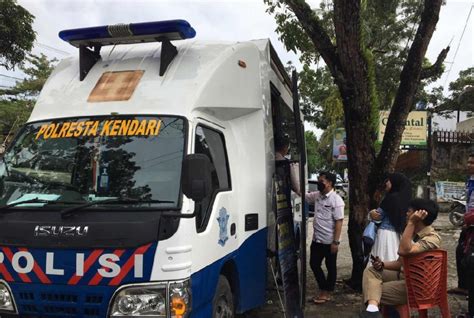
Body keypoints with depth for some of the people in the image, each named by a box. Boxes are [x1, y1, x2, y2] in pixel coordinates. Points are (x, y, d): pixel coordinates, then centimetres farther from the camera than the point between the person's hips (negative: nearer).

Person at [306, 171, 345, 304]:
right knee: (314, 264, 12)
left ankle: (327, 293, 24)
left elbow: (339, 222, -18)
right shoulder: (317, 195, 5)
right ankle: (323, 289, 29)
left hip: (329, 241, -7)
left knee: (331, 267, 10)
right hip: (317, 239, 7)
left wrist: (336, 242, -20)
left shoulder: (336, 200, -16)